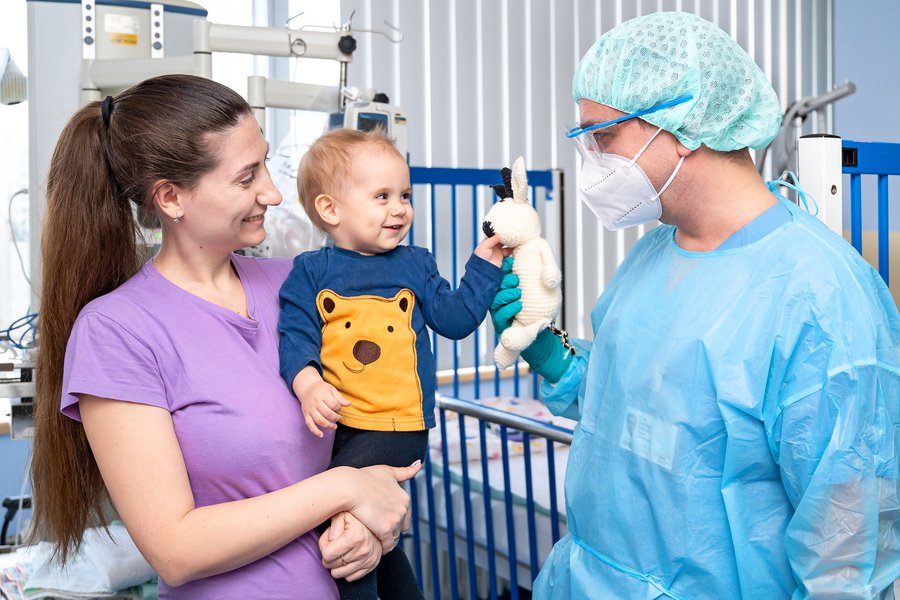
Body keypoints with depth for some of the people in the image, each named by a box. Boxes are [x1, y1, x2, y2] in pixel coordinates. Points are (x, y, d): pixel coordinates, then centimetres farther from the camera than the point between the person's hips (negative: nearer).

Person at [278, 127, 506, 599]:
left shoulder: (415, 265, 7)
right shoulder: (310, 272, 1)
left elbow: (455, 318, 6)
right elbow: (295, 335, -8)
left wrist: (484, 263, 5)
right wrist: (308, 386, -25)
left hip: (397, 426, -2)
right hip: (333, 422, 2)